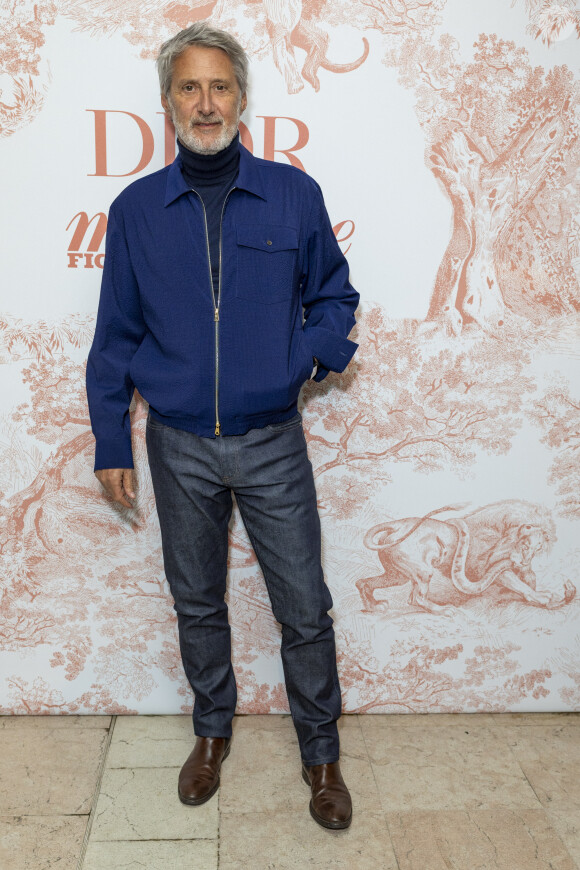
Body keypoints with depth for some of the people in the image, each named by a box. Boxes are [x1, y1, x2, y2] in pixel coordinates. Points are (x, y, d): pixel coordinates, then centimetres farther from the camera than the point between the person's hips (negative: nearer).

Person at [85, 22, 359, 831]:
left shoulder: (294, 195, -2)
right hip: (179, 446, 2)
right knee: (197, 603, 16)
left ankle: (321, 754, 28)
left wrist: (314, 354, -11)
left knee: (305, 610, 6)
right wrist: (110, 444, 4)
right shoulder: (135, 209, 1)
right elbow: (116, 337, 5)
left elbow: (334, 293, 9)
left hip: (273, 443, -1)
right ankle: (212, 730, 40)